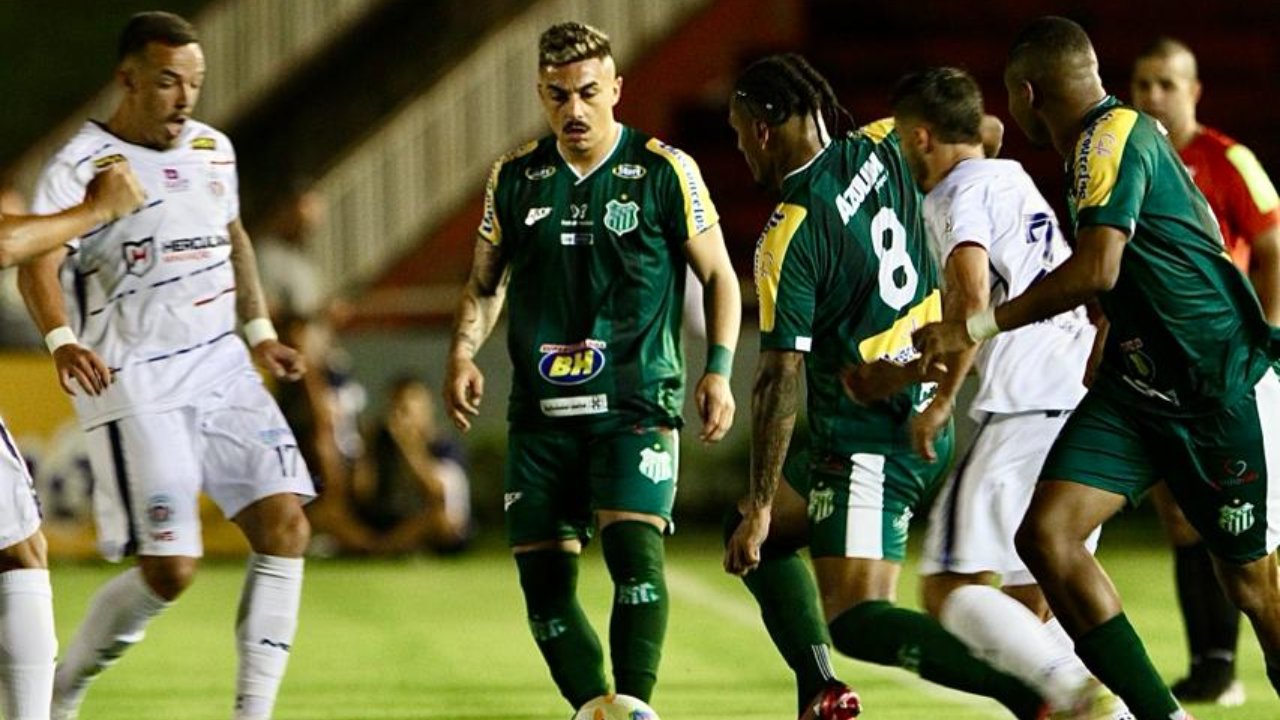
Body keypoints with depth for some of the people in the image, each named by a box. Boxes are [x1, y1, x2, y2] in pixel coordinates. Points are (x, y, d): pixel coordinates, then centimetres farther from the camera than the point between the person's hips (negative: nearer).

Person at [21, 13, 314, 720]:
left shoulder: (212, 148, 11)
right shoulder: (82, 166, -11)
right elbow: (38, 261, -25)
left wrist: (260, 330, 23)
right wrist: (62, 339, -42)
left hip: (221, 369, 7)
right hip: (135, 388, -7)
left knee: (283, 524, -7)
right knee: (169, 568, -12)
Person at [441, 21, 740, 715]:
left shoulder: (665, 172, -1)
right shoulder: (515, 178, 9)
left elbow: (718, 275, 6)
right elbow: (485, 284, 19)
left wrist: (718, 369, -6)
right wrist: (463, 351, 1)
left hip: (637, 405, -4)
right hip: (541, 414, 4)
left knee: (633, 546, -23)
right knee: (543, 577, 1)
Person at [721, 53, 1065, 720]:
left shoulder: (790, 235, -18)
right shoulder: (881, 151, 1)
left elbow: (780, 377, -19)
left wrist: (762, 506, -14)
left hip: (867, 447, -9)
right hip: (924, 420, 9)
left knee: (857, 622, -14)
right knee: (750, 531, 23)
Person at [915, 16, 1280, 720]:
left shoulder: (1114, 136, -16)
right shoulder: (1100, 140, 13)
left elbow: (1097, 269, -28)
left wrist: (976, 328, -21)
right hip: (1139, 378, 9)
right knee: (1046, 534, -8)